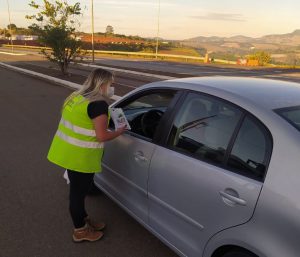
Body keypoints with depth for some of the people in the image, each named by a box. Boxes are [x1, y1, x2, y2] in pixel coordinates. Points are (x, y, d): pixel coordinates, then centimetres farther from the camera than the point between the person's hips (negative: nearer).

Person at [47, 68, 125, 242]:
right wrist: (119, 132, -3)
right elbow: (102, 136, -20)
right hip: (80, 156, -9)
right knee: (78, 192, 8)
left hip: (68, 151, 9)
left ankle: (84, 220, 42)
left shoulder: (76, 96, 7)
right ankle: (80, 231, 28)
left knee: (78, 190, 22)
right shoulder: (99, 104, -21)